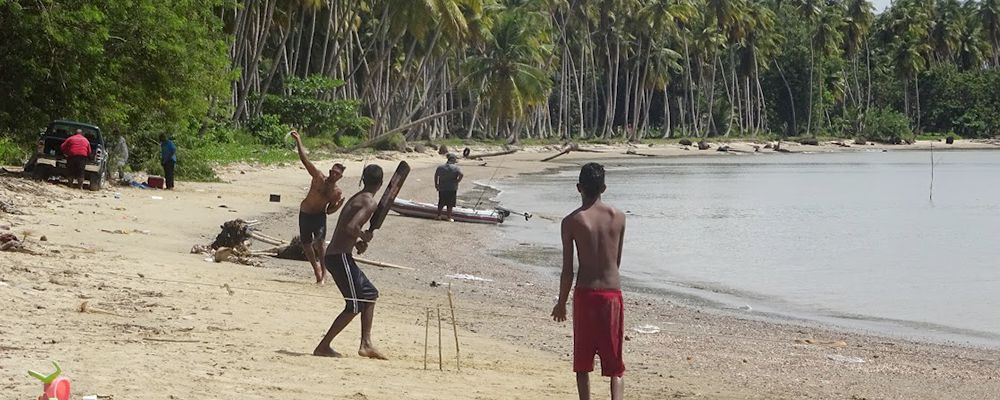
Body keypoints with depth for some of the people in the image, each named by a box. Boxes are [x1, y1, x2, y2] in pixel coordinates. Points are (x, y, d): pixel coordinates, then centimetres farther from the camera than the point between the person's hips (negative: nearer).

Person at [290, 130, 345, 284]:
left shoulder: (338, 193, -7)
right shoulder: (319, 177, -13)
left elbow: (329, 210, 4)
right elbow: (304, 159, -20)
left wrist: (338, 205, -18)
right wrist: (298, 141, -28)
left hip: (319, 215, 0)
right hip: (305, 214, 0)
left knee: (319, 243, -20)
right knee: (306, 244, 7)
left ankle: (323, 271, -5)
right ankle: (316, 268, 29)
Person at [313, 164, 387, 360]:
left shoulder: (355, 199, 16)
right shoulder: (370, 202, -13)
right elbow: (351, 228, -27)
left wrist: (357, 241, 5)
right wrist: (364, 237, -9)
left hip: (333, 254, 10)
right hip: (340, 257, -10)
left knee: (370, 294, 17)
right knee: (355, 305, -3)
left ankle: (366, 344, 18)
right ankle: (323, 347, 0)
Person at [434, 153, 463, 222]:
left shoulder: (440, 167, 6)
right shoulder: (455, 167, -10)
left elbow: (436, 175, 15)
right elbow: (461, 175, -22)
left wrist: (436, 184, 23)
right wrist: (457, 181, -8)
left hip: (442, 188, 4)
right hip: (452, 188, -4)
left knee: (441, 203, 16)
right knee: (450, 204, 5)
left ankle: (438, 216, 20)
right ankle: (449, 217, 8)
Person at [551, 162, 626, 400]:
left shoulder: (571, 221, -7)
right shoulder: (618, 217, 2)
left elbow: (567, 269, -4)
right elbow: (617, 261, 12)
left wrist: (561, 303, 8)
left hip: (585, 294, -2)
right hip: (613, 293, 2)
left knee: (582, 362, 12)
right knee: (614, 362, 8)